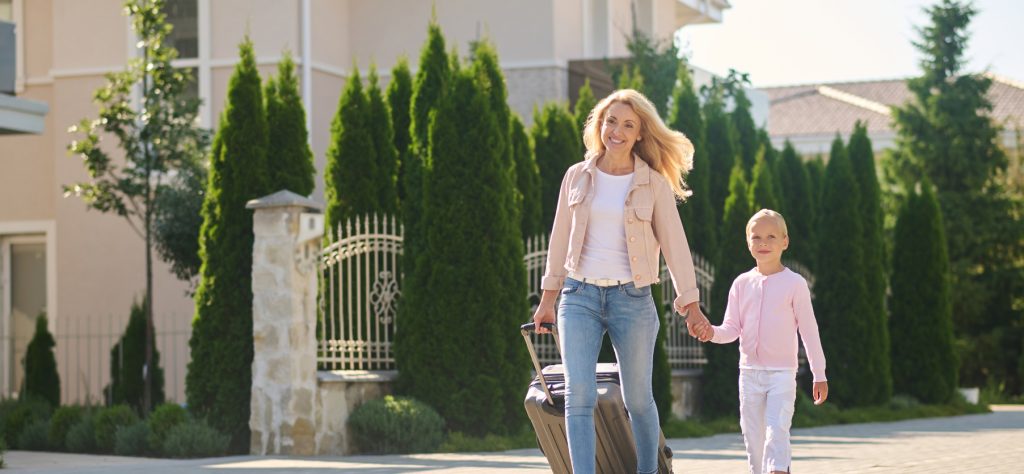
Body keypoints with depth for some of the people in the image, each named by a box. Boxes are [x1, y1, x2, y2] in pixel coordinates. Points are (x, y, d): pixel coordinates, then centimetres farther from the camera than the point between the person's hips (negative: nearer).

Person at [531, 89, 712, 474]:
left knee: (638, 398, 7)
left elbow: (674, 244, 3)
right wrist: (548, 298, 14)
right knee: (578, 395, -12)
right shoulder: (577, 177, 7)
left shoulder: (653, 183, 1)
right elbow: (560, 238, 14)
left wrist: (691, 305, 1)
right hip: (580, 297, 1)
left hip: (632, 298, -1)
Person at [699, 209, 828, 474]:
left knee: (777, 430, -17)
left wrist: (819, 375, 0)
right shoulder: (742, 284, 6)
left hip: (782, 373, -4)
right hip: (750, 372, 4)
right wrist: (713, 333, -18)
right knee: (753, 436, 7)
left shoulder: (794, 283, -3)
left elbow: (809, 330, 0)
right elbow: (732, 327, 5)